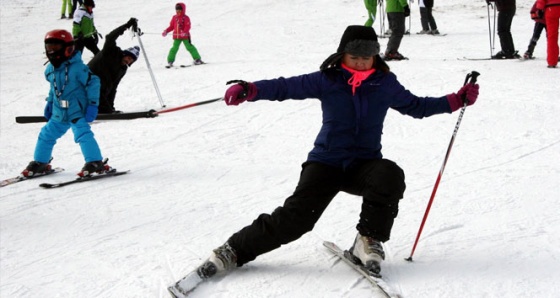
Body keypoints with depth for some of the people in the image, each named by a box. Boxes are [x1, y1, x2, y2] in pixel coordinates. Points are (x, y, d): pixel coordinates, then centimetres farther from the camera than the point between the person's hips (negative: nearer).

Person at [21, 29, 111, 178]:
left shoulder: (77, 67, -18)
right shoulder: (50, 70, 5)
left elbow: (93, 83, -16)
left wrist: (92, 105, -18)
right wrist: (49, 103, 22)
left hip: (77, 111, -8)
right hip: (59, 114, 8)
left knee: (82, 134, -24)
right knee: (46, 135, 15)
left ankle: (95, 163, -24)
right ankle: (40, 163, 32)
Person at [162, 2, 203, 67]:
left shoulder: (185, 18, -6)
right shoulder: (174, 18, 9)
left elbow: (188, 27, -16)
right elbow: (171, 26, 14)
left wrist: (184, 32, -33)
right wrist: (166, 31, 1)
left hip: (185, 36, -4)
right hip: (176, 37, 4)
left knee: (189, 47, -3)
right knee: (174, 48, 2)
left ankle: (197, 59, 4)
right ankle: (170, 61, 9)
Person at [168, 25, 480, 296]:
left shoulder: (386, 84, 3)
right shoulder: (327, 80, -4)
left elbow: (416, 106, 17)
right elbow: (287, 86, -10)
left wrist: (456, 100, 7)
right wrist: (251, 90, -27)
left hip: (365, 164, 2)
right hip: (326, 162, -2)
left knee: (390, 176, -32)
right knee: (295, 216, -16)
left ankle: (369, 240, -11)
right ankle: (234, 251, -3)